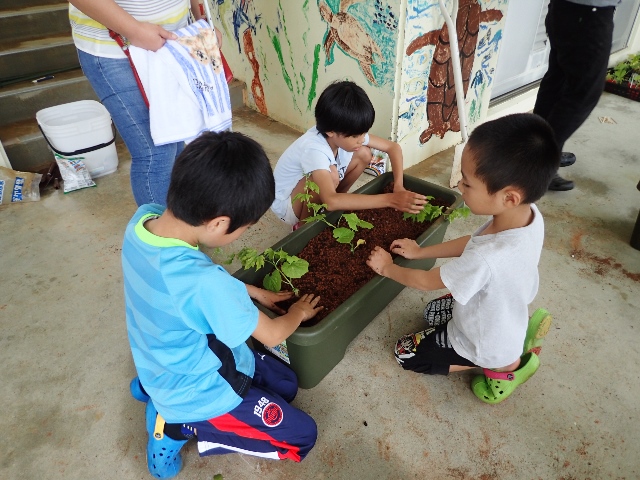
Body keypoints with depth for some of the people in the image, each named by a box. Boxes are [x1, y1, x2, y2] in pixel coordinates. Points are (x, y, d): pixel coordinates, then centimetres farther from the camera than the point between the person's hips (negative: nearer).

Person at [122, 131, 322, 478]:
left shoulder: (142, 219, -17)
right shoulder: (204, 284, -40)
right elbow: (272, 334, -19)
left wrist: (253, 292, 6)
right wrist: (299, 312, 2)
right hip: (199, 390, -7)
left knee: (286, 384, 20)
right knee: (302, 436, 7)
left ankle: (154, 386, 17)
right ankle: (179, 425, 6)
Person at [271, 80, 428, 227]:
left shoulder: (347, 133, -17)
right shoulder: (314, 149, -38)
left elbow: (393, 147, -8)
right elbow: (331, 201, -51)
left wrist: (398, 186, -24)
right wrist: (390, 200, -52)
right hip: (287, 204, -6)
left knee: (364, 153, -10)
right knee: (331, 174, -36)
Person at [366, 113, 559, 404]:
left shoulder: (486, 260, -45)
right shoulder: (529, 215, -22)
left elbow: (425, 282, -25)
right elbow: (474, 242, -2)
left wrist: (387, 267, -7)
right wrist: (420, 252, 2)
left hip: (485, 344, -7)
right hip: (507, 313, 7)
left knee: (405, 354, 10)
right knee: (433, 312, 29)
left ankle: (501, 366, 7)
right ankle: (522, 330, 15)